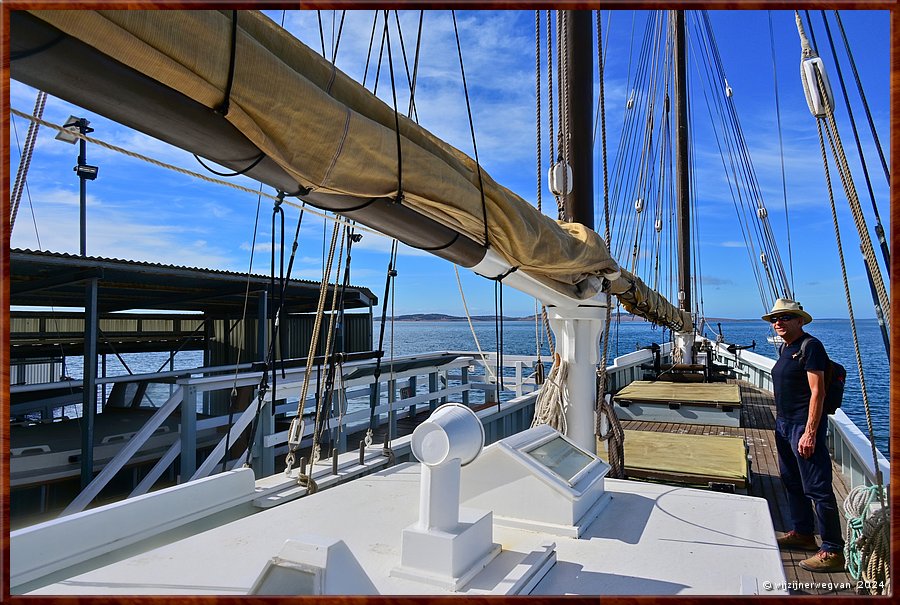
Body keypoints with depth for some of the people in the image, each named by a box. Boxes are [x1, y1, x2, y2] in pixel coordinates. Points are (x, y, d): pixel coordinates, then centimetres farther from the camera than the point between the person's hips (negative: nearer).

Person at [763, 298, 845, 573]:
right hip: (784, 424, 10)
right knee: (792, 482, 19)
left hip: (805, 426, -10)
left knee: (817, 488, -5)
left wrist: (810, 433, -23)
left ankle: (833, 551, 5)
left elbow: (817, 392, -20)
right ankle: (802, 533, 33)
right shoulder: (785, 348, 13)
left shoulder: (810, 346, -15)